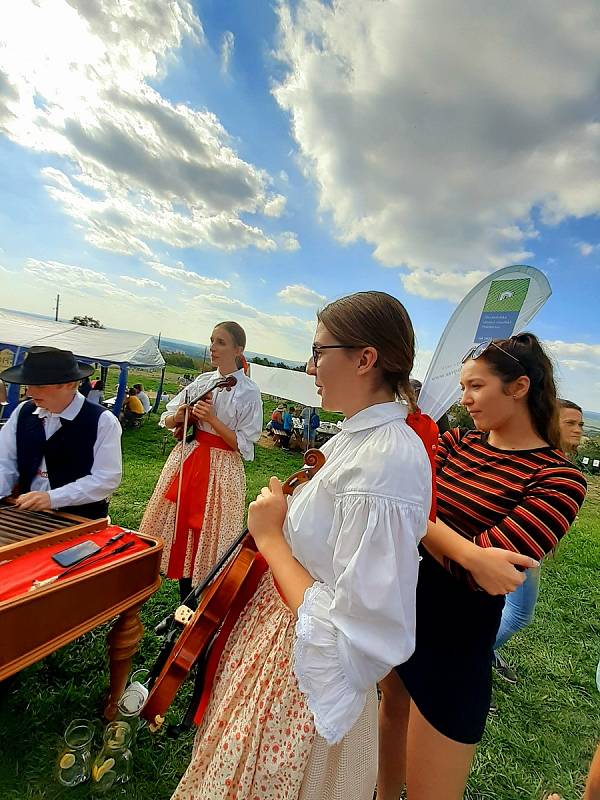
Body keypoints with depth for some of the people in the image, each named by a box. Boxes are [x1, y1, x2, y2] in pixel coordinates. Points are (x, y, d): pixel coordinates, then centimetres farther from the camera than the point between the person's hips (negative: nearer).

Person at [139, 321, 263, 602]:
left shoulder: (249, 392, -9)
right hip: (187, 458, 6)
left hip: (221, 468, -5)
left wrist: (211, 418, -20)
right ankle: (185, 604, 33)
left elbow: (243, 445, -12)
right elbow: (167, 419, 13)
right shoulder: (202, 380, 6)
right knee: (181, 526, 12)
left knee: (208, 536, 3)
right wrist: (178, 417, -10)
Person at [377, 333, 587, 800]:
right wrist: (465, 551, -28)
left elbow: (481, 571, -27)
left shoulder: (558, 480, -17)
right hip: (402, 607, 6)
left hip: (455, 640, -6)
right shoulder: (459, 443, -1)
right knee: (393, 709, 30)